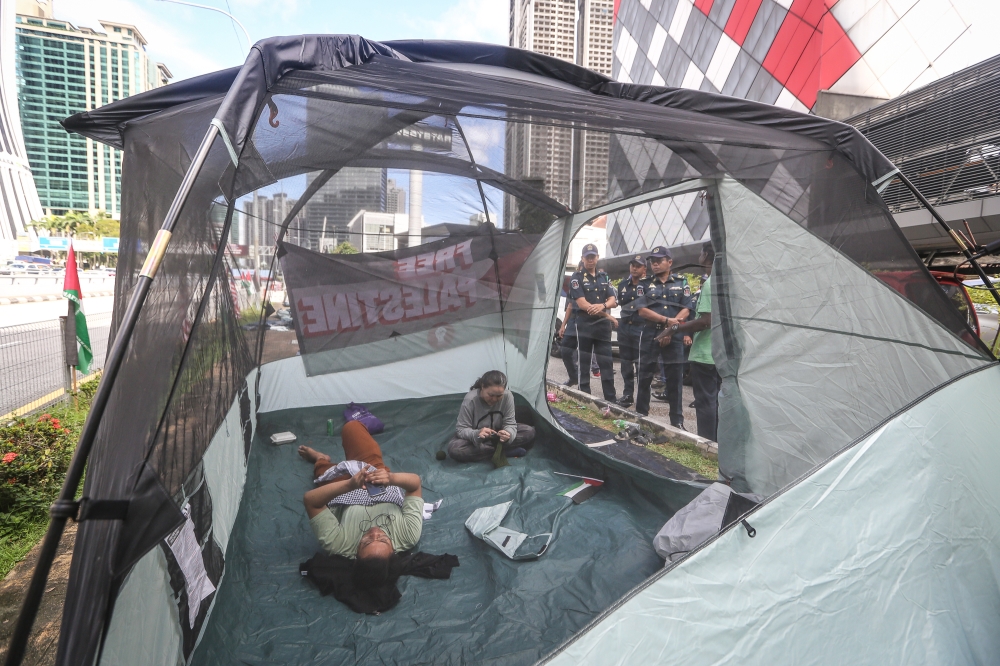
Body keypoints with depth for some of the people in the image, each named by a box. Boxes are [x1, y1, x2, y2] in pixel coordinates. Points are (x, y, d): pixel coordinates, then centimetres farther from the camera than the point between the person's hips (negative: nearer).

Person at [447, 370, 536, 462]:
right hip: (475, 438, -1)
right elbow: (461, 429, -23)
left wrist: (508, 434, -40)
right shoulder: (470, 399, -29)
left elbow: (509, 423, -15)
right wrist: (476, 434, -45)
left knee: (530, 432, -17)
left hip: (496, 436, 2)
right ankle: (505, 452, -25)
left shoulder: (507, 396, -22)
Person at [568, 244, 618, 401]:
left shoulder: (604, 277, 13)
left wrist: (602, 306, -19)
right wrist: (608, 316, -11)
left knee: (607, 363, 5)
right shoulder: (576, 277, -4)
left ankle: (611, 400, 10)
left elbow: (612, 300, 7)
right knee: (584, 365, 2)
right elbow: (582, 304, -13)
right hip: (585, 326, -4)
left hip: (603, 326, 5)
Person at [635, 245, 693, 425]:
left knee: (675, 379, 3)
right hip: (650, 334, 1)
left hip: (674, 336, 0)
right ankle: (640, 416, 17)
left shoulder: (681, 282, 7)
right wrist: (667, 320, -13)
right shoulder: (645, 284, 7)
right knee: (644, 377, 5)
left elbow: (686, 310, -1)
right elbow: (642, 311, -4)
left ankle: (677, 421, 11)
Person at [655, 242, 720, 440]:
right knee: (715, 401, 15)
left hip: (705, 354, -9)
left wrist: (676, 329, -15)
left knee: (705, 402, -1)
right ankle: (715, 443, 23)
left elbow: (706, 320, -24)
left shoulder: (710, 283, -17)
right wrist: (686, 328, 19)